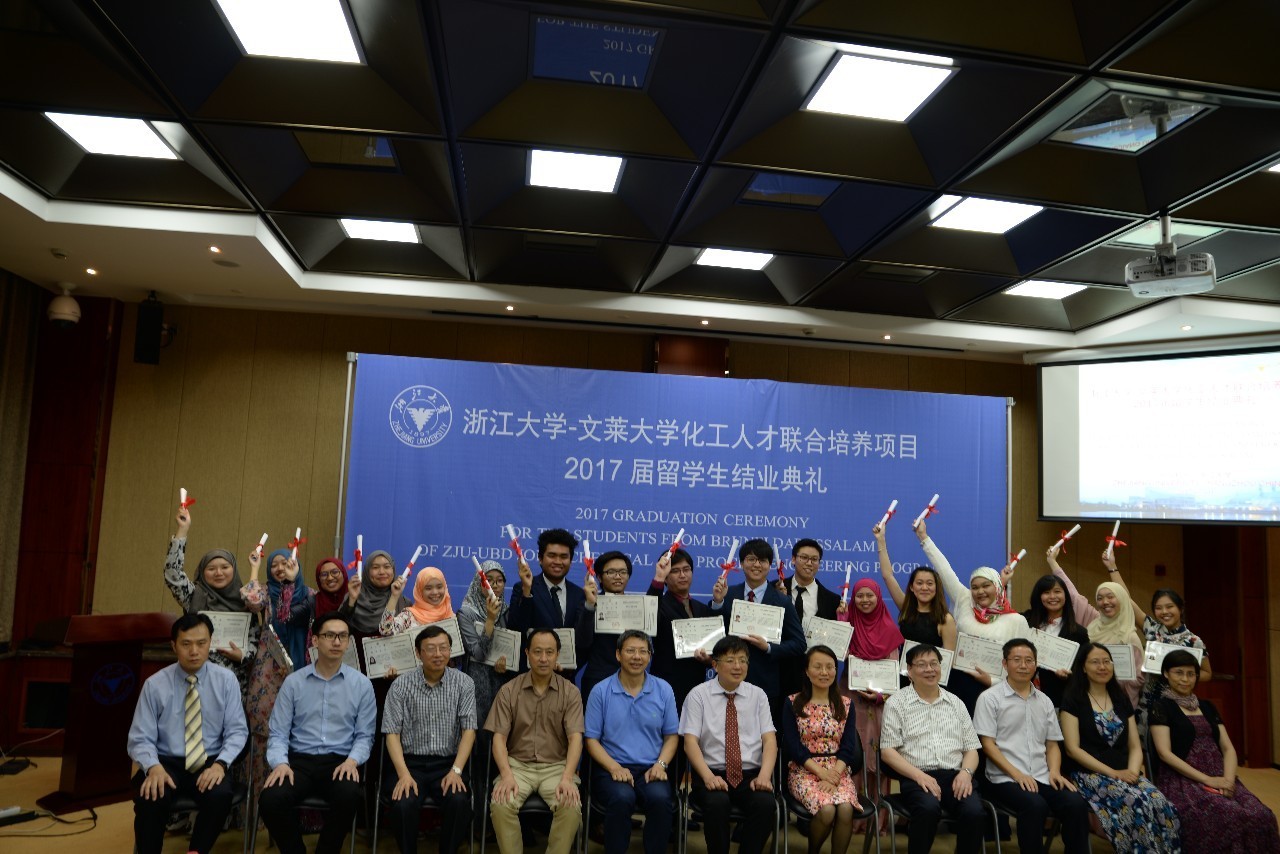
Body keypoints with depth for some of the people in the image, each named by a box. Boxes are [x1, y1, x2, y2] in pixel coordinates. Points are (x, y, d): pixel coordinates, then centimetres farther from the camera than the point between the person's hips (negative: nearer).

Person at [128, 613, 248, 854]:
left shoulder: (226, 680, -1)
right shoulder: (155, 685, -2)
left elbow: (237, 731, -1)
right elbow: (140, 739, -2)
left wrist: (220, 763, -20)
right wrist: (153, 767, -23)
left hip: (209, 763, 0)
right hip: (167, 763, 0)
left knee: (220, 796, -31)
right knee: (150, 798, -33)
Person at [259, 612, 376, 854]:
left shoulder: (362, 684, 5)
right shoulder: (293, 682, 7)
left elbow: (365, 735, 6)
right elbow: (278, 733, 4)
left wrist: (352, 760, -14)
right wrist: (280, 763, -15)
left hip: (340, 761, -1)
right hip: (299, 760, 1)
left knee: (350, 796, -34)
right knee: (271, 800, -30)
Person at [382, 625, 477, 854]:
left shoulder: (464, 683, 1)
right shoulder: (401, 685, -1)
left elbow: (469, 730, -3)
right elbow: (392, 733, -3)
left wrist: (456, 771, -16)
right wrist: (404, 774, -17)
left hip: (448, 763, 0)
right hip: (410, 762, 0)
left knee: (460, 803, -28)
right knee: (403, 805, -29)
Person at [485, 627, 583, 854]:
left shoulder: (570, 692, -1)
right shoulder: (509, 690, 1)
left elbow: (575, 738, -9)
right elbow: (499, 737, -3)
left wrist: (567, 778, -25)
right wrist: (506, 775, -20)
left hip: (556, 766, 0)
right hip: (518, 764, 1)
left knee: (571, 807, -29)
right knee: (501, 806, -28)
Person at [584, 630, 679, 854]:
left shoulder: (663, 690, 8)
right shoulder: (600, 691, 2)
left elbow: (671, 735, 12)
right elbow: (591, 739, 3)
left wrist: (661, 764, -6)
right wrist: (614, 767, -12)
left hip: (651, 770, 1)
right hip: (612, 769, -1)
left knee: (660, 798, -31)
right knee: (622, 798, -33)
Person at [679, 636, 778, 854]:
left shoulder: (758, 695, 11)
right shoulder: (698, 695, 4)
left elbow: (770, 740, 3)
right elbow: (690, 741, -4)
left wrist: (764, 776, -15)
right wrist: (708, 776, -21)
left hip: (751, 774, 2)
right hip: (712, 773, -2)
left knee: (766, 803, -29)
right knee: (717, 802, -33)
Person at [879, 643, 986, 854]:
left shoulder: (956, 703, 19)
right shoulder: (896, 703, 6)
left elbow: (971, 748, 18)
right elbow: (887, 751, 0)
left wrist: (966, 772, -4)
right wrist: (919, 776, -13)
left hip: (955, 776, 3)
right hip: (916, 778, -3)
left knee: (974, 812, -27)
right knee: (929, 808, -34)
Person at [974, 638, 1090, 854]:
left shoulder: (1044, 701, 18)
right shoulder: (990, 698, 0)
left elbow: (1052, 744, 18)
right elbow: (987, 744, -5)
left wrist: (1054, 772, -2)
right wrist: (1017, 774, -15)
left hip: (1042, 778, 5)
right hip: (1005, 779, -5)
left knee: (1076, 803, -23)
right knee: (1035, 805, -33)